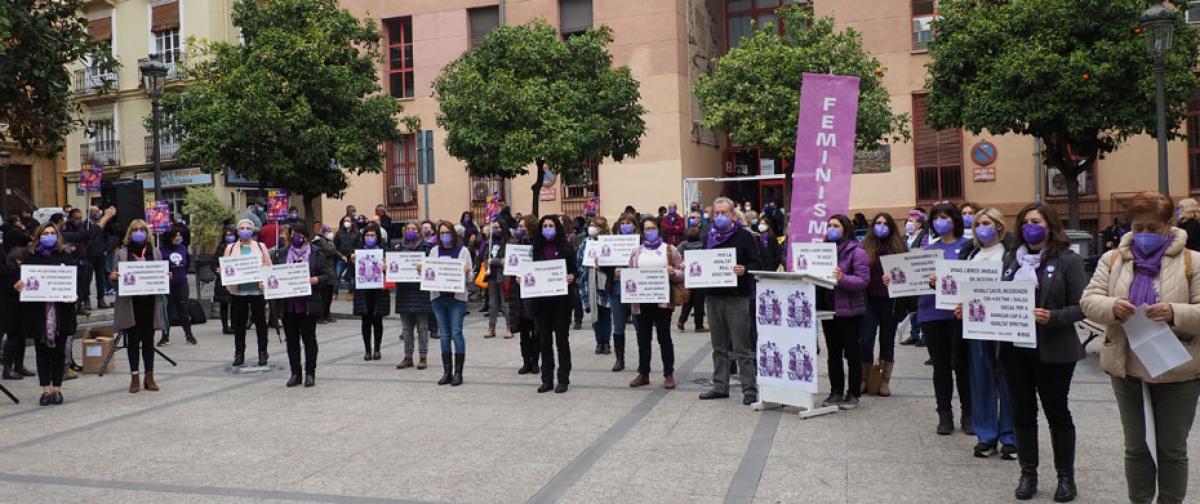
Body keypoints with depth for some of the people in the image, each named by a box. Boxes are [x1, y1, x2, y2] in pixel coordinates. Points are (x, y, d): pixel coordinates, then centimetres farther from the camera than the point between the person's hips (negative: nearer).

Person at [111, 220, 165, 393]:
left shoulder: (155, 252, 11)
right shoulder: (121, 253, 6)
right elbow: (114, 276, 4)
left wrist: (167, 277, -10)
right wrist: (113, 277, -18)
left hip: (149, 303, 1)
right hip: (130, 303, -1)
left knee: (148, 339, 6)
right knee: (133, 339, 3)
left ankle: (149, 376, 14)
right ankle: (134, 377, 11)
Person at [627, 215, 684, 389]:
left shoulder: (670, 249, 2)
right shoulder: (636, 252, 12)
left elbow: (682, 274, 1)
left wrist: (673, 272, -19)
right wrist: (622, 275, -6)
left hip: (662, 301, -3)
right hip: (642, 301, 3)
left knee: (664, 337, 1)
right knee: (643, 338, 9)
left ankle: (669, 374, 10)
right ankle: (643, 373, 18)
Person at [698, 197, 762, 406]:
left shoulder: (744, 236, -3)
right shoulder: (710, 238, 14)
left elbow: (757, 264, -7)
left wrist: (744, 270, -26)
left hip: (737, 298, -6)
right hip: (713, 296, 6)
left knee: (742, 347, -4)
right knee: (719, 347, 13)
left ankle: (749, 389, 3)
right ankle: (720, 386, 21)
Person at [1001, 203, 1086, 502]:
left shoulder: (1067, 261, -6)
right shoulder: (1011, 259, 8)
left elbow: (1080, 307, -9)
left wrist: (1052, 317, -25)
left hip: (1053, 351, -4)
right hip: (1014, 348, 4)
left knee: (1056, 411, 8)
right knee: (1022, 411, 9)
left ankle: (1066, 476, 22)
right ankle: (1028, 473, 21)